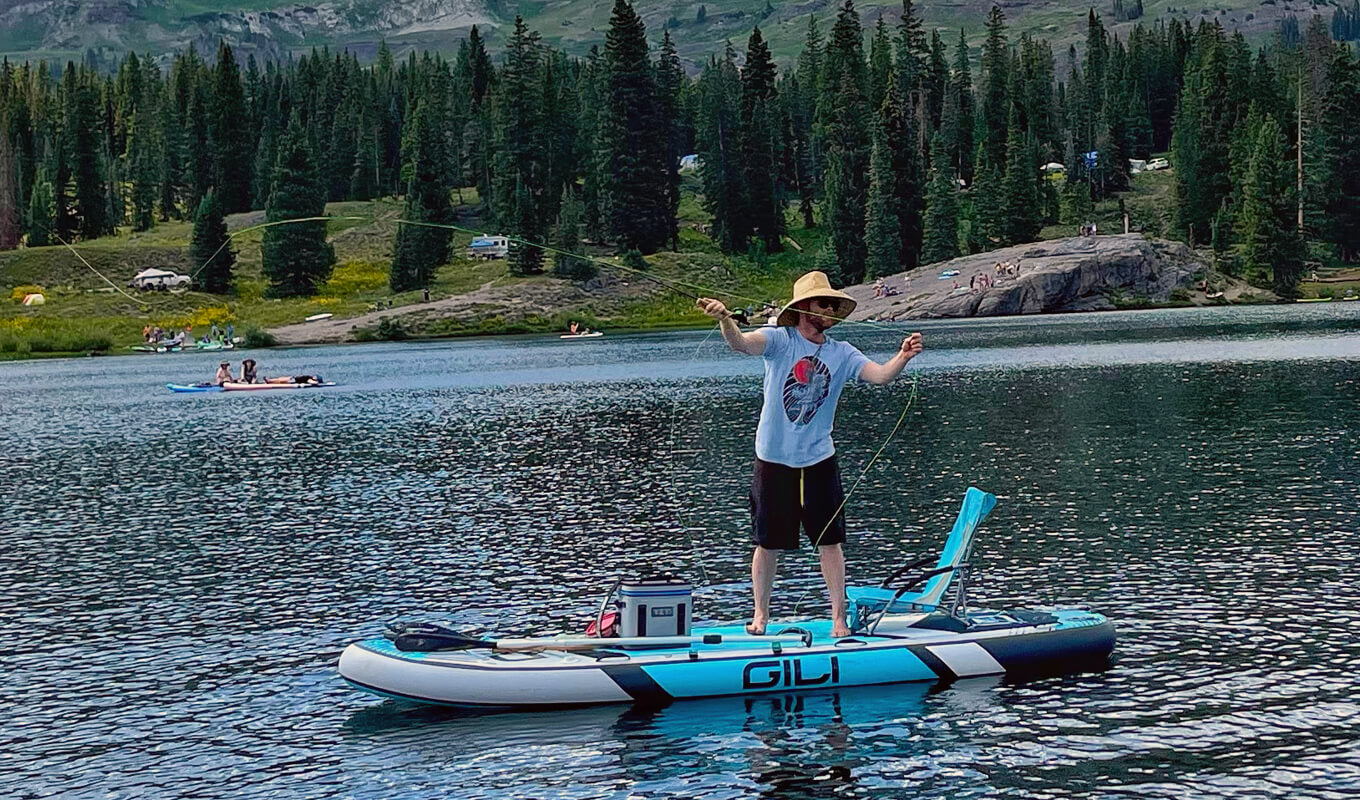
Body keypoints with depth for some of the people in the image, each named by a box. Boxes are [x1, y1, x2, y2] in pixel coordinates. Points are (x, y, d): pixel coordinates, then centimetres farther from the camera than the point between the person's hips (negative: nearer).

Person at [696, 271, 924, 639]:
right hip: (774, 460, -2)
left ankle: (838, 618, 12)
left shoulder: (841, 353, 2)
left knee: (830, 541, 3)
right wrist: (725, 319, -46)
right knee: (767, 542, 7)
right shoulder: (779, 340, -7)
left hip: (819, 460, 2)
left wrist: (903, 357, -30)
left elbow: (880, 375, -9)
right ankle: (760, 614, 23)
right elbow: (741, 343, -24)